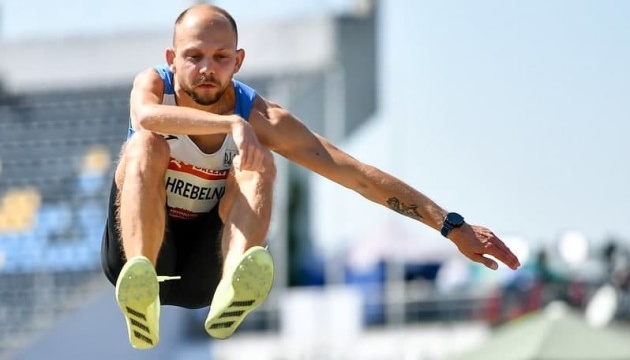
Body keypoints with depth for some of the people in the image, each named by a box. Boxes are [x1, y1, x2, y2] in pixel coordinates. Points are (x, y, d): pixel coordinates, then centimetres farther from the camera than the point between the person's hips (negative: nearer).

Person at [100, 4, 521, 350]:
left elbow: (358, 175, -13)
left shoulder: (261, 118, -10)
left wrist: (453, 227, -18)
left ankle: (230, 290, -53)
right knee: (145, 145, -27)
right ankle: (139, 283, -53)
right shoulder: (152, 84, -11)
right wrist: (230, 123, -51)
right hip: (135, 251, -1)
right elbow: (146, 116, -38)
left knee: (257, 165, -23)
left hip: (206, 265, 1)